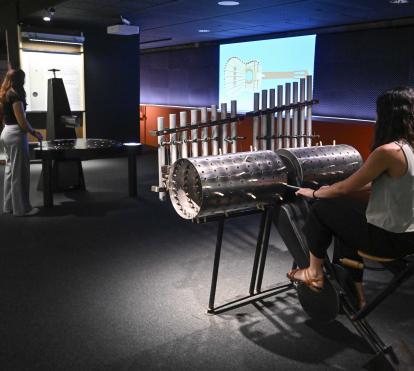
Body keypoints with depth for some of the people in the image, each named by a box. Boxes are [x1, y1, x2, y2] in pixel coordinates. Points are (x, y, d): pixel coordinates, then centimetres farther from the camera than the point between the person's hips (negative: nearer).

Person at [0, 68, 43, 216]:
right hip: (16, 134, -9)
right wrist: (34, 132, -5)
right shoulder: (15, 94, -15)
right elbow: (21, 120, -18)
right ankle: (22, 208, 3)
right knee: (19, 172, -3)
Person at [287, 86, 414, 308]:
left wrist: (314, 193, 4)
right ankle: (354, 291, 31)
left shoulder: (388, 151, -24)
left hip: (389, 238, -8)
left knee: (321, 209, 4)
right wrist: (333, 190, 20)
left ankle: (315, 274, 22)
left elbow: (346, 188, -16)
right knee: (343, 217, 26)